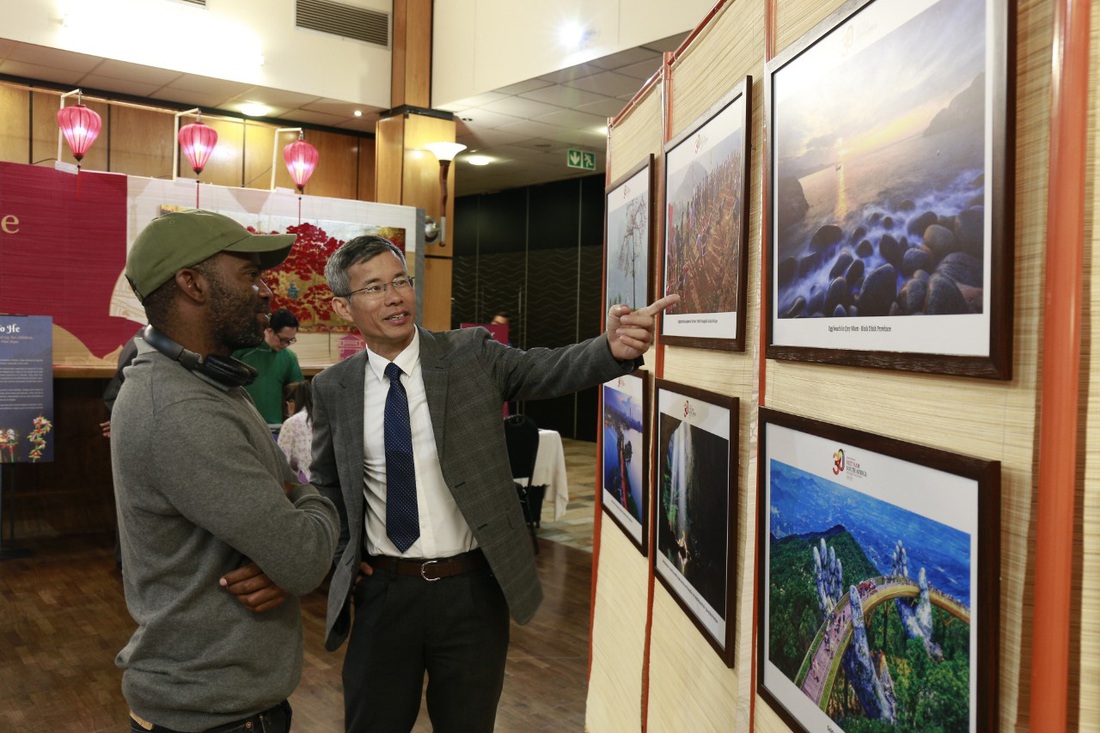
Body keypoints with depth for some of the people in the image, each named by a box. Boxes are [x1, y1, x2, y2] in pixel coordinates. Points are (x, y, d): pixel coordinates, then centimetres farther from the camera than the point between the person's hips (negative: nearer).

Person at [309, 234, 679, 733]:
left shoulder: (472, 354, -4)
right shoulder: (332, 389, 1)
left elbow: (550, 369, -19)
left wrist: (614, 348, -37)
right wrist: (342, 553, 5)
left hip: (472, 588, -1)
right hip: (383, 591, 1)